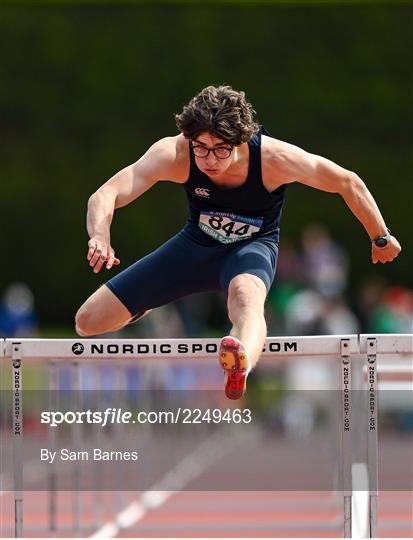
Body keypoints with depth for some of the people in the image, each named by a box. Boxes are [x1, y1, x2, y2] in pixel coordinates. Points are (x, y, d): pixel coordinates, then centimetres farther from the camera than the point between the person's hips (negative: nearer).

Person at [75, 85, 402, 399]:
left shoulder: (274, 158, -30)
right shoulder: (174, 153, -28)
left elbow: (348, 183, -15)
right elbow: (106, 195, -33)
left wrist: (381, 238, -3)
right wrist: (100, 237, -55)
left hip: (253, 246, -3)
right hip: (196, 244, 3)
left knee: (246, 294, -43)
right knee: (89, 322, 0)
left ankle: (240, 367, -77)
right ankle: (144, 308, 37)